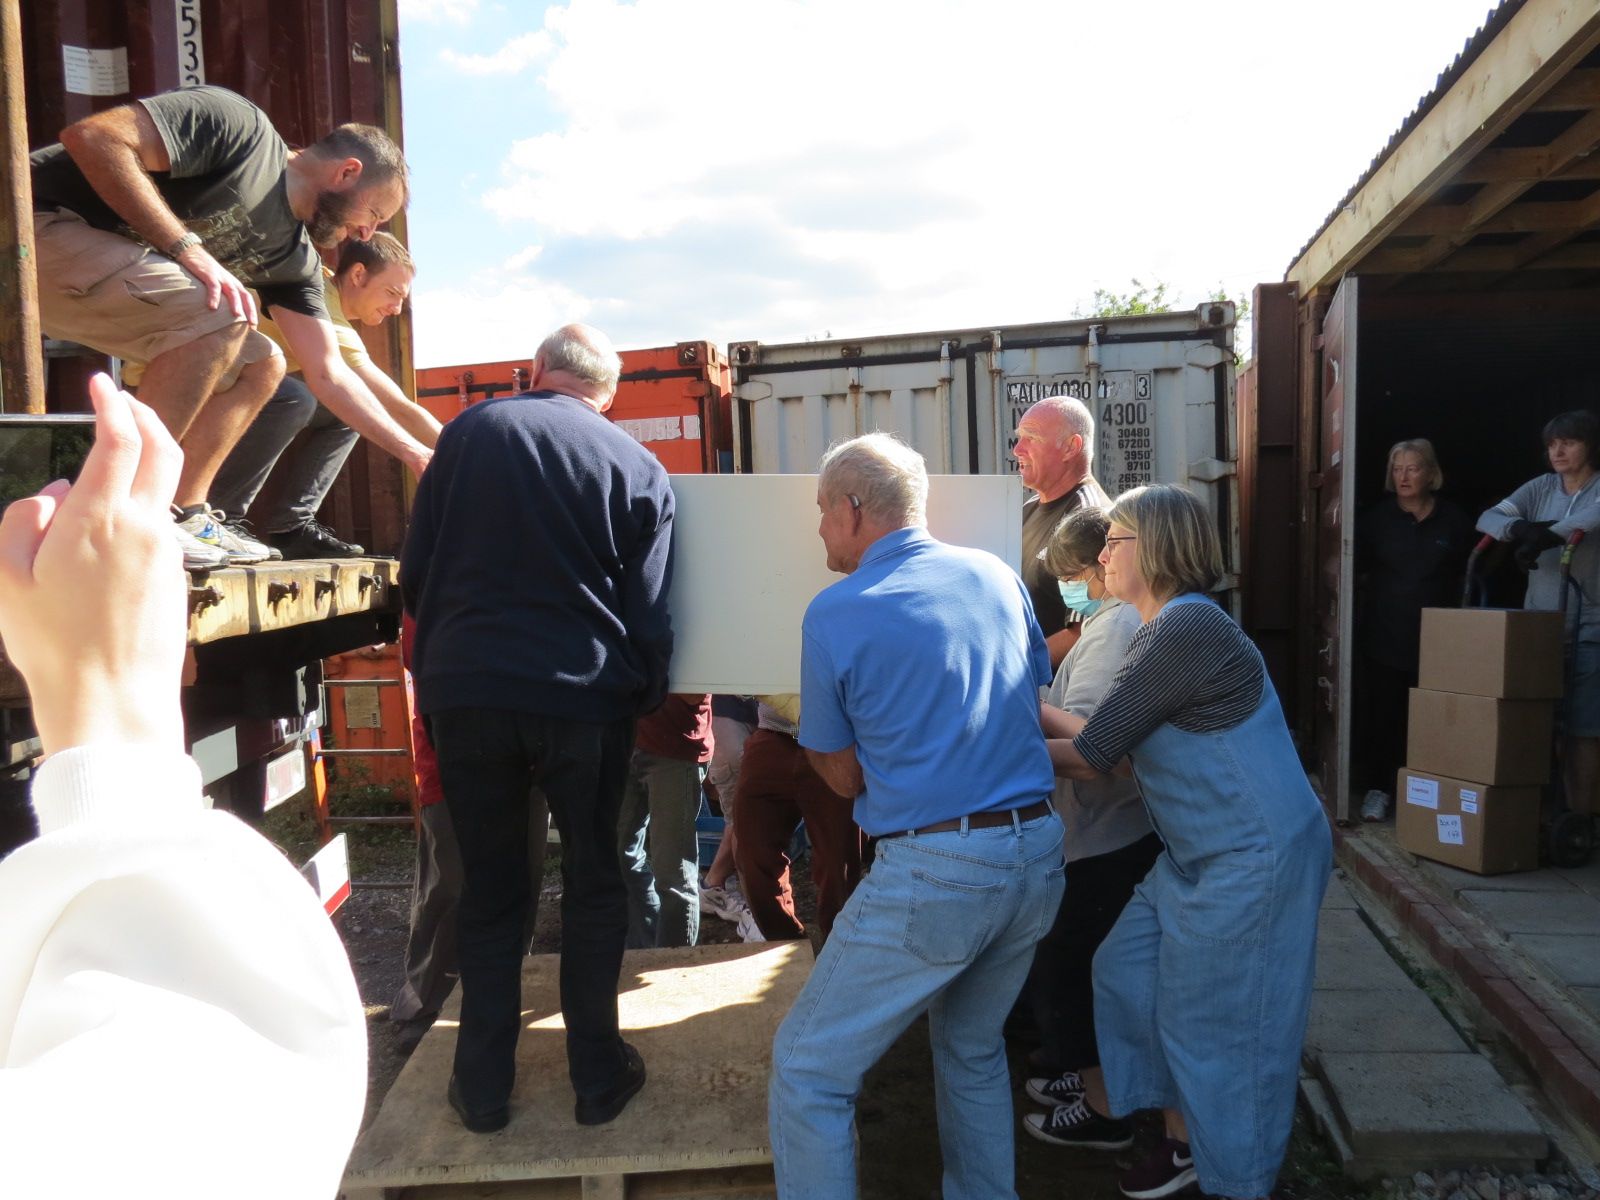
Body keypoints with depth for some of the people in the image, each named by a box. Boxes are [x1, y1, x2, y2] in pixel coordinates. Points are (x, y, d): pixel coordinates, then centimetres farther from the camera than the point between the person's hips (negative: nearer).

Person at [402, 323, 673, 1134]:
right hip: (582, 698, -1)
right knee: (593, 883, 16)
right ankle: (597, 1073, 23)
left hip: (465, 693, 1)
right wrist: (647, 701, 13)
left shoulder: (469, 430, 4)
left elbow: (414, 573, 7)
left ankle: (483, 1084, 23)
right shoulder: (639, 467, 1)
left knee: (488, 888, 15)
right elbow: (648, 613, -1)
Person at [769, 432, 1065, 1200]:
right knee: (972, 1048, 28)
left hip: (935, 875, -7)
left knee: (807, 1072, 8)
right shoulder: (998, 575, 6)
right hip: (1037, 855, 7)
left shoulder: (835, 613, -8)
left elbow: (844, 778, -1)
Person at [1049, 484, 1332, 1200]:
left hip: (1252, 858, -10)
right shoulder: (1167, 628, 10)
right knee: (1127, 973, 15)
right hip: (1203, 853, 10)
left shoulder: (1186, 628, -22)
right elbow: (1121, 751, 9)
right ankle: (1184, 1140, 33)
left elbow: (1094, 755, -19)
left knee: (1218, 1024, 4)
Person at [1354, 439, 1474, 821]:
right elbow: (1358, 571, 4)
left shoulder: (1454, 521, 4)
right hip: (1384, 636, 0)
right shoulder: (1376, 518, 2)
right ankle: (1378, 789, 12)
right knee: (1381, 714, 1)